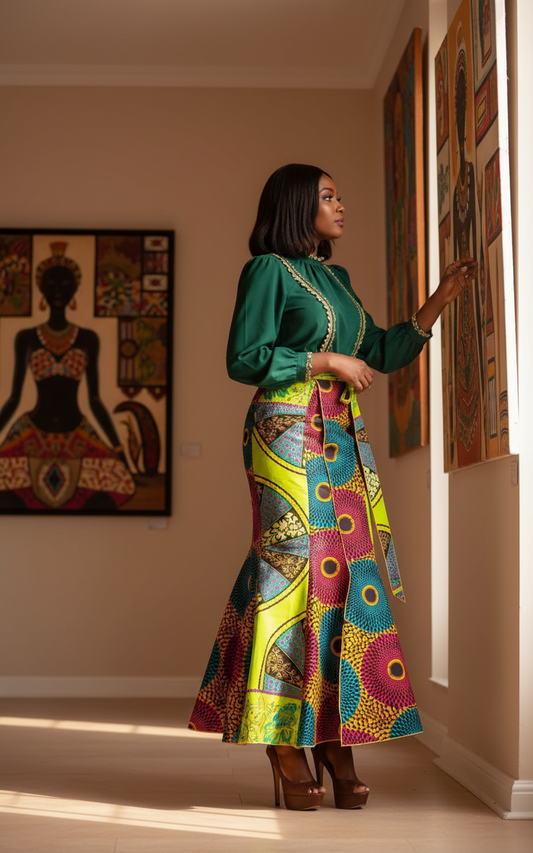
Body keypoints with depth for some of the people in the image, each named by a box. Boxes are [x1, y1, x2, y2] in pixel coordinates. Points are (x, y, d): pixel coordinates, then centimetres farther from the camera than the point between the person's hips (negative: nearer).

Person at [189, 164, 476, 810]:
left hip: (343, 441, 7)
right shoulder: (269, 270, -1)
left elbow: (382, 354, 22)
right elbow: (245, 359, -9)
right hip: (289, 433, -7)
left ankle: (334, 738, 4)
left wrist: (439, 301, 16)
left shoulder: (335, 278, 21)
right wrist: (327, 360, -9)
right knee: (297, 567, -9)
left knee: (348, 573, 1)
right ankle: (285, 741, -2)